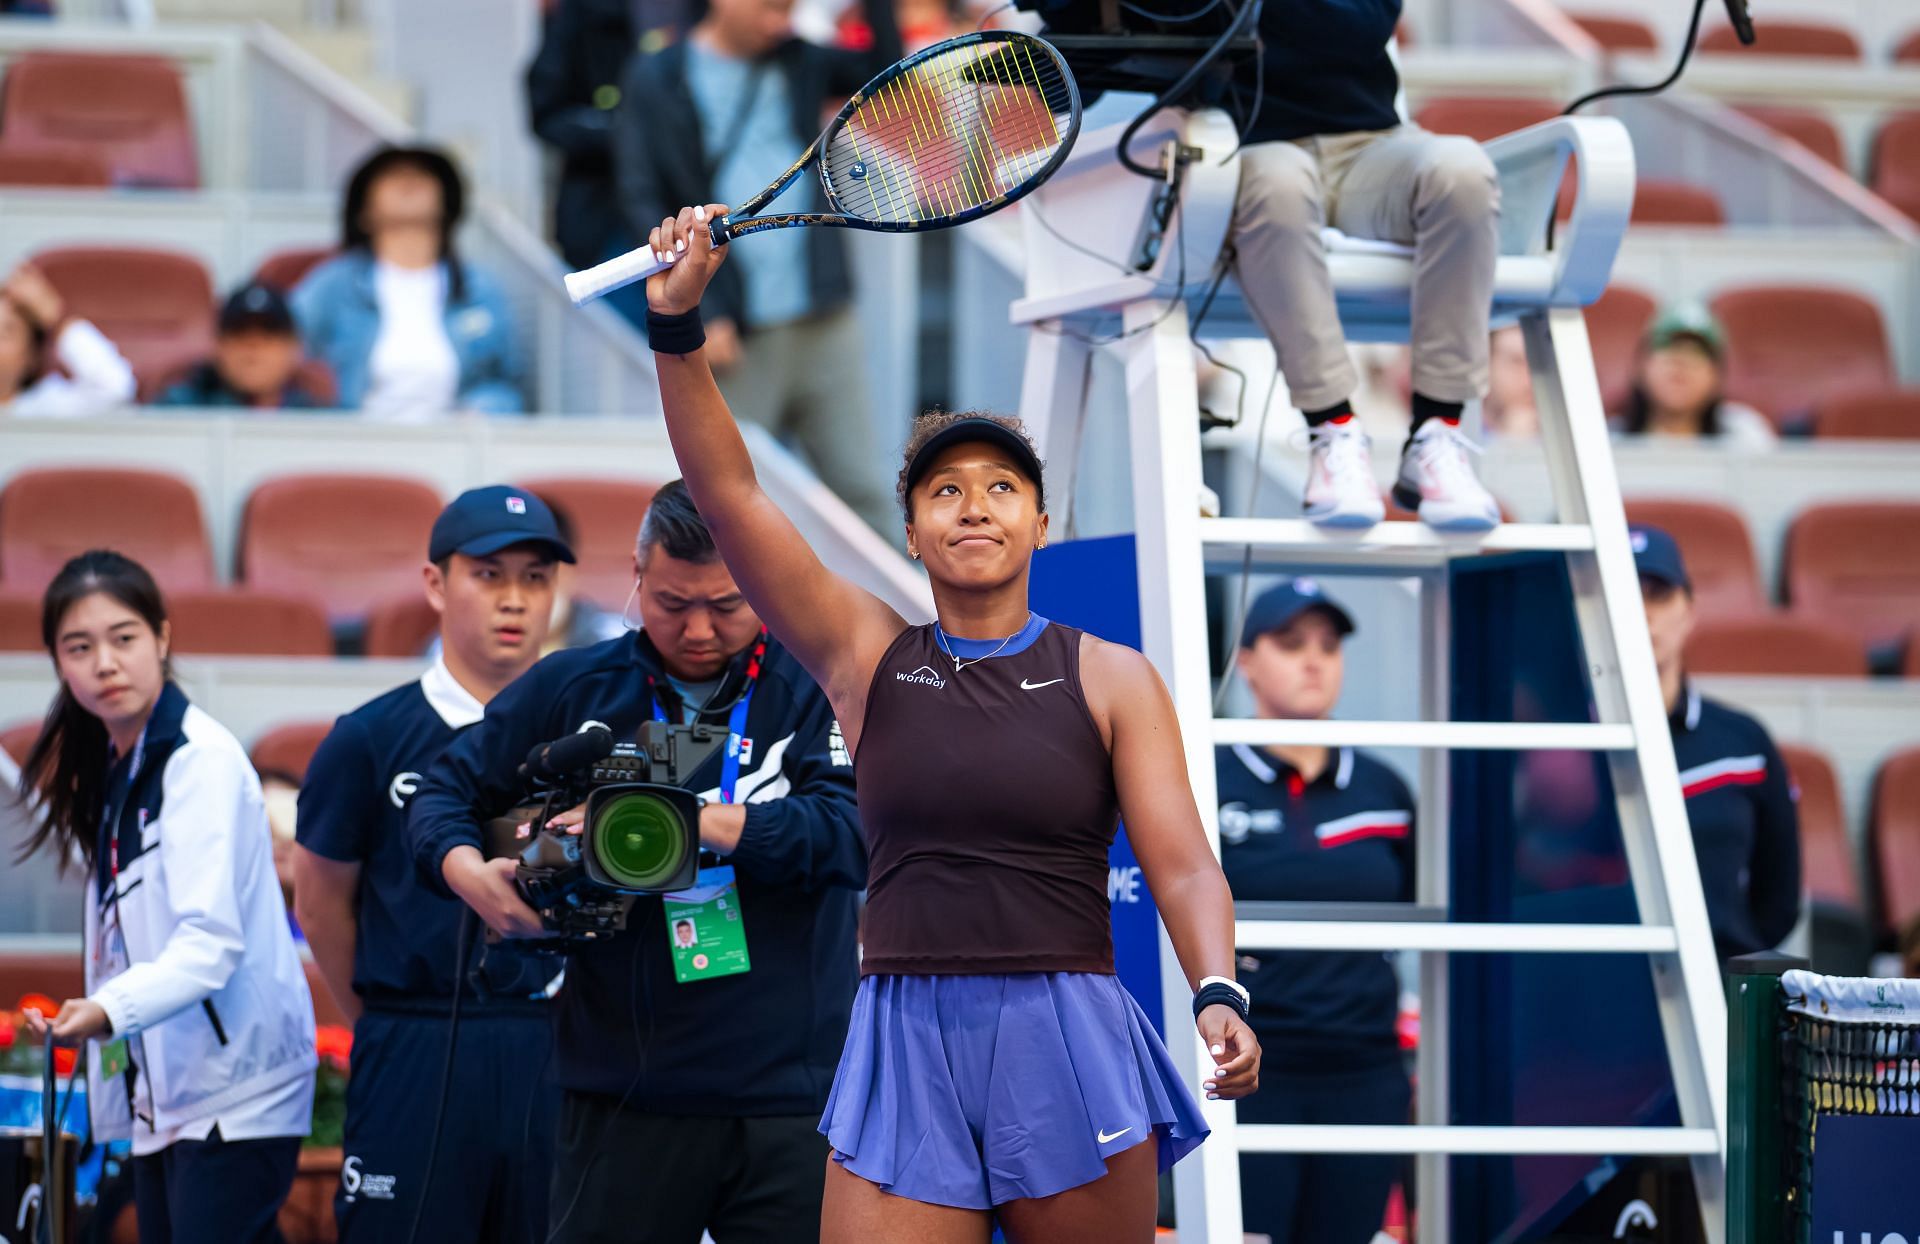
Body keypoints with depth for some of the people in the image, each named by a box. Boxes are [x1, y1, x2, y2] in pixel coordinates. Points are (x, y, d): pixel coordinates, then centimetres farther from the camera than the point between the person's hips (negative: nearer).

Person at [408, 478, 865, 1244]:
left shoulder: (822, 690, 0)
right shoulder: (570, 691, 8)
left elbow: (854, 835, -14)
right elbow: (446, 794, 13)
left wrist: (694, 821, -25)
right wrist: (469, 872, -10)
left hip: (794, 1098, -1)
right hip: (624, 1096, 1)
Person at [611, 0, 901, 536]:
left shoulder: (797, 62, 12)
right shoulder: (655, 80, 0)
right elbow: (644, 205, -4)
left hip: (824, 325, 3)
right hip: (736, 337, -3)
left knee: (861, 489, 2)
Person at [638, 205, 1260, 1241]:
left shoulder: (1110, 678, 7)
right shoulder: (867, 656, 11)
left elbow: (1182, 867, 0)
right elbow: (727, 491, 3)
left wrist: (1218, 994, -19)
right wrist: (676, 322, -8)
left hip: (1066, 1045, -1)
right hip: (905, 1045, 1)